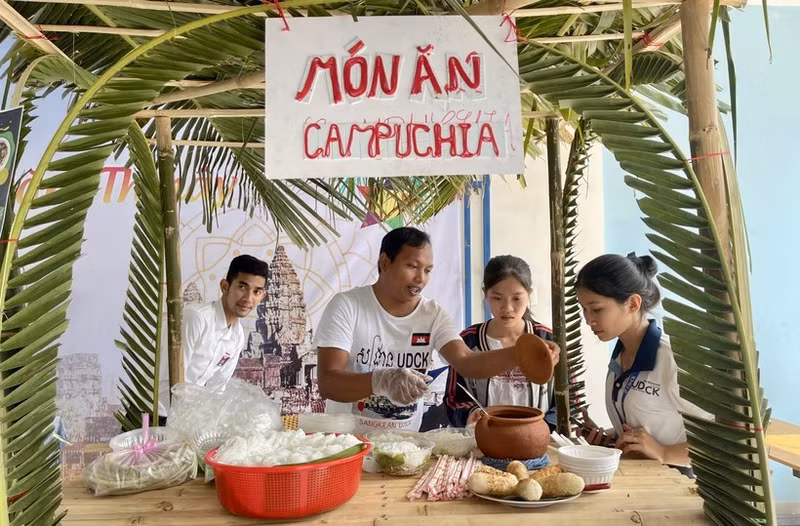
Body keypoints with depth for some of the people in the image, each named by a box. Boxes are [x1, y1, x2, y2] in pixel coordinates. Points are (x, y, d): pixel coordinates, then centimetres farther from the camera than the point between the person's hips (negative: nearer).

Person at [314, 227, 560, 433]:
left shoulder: (433, 313, 1)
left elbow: (466, 362, -11)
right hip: (347, 438, -2)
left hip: (405, 440, 2)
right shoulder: (346, 306, -11)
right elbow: (327, 382, -19)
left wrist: (521, 354, -27)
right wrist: (382, 380, -37)